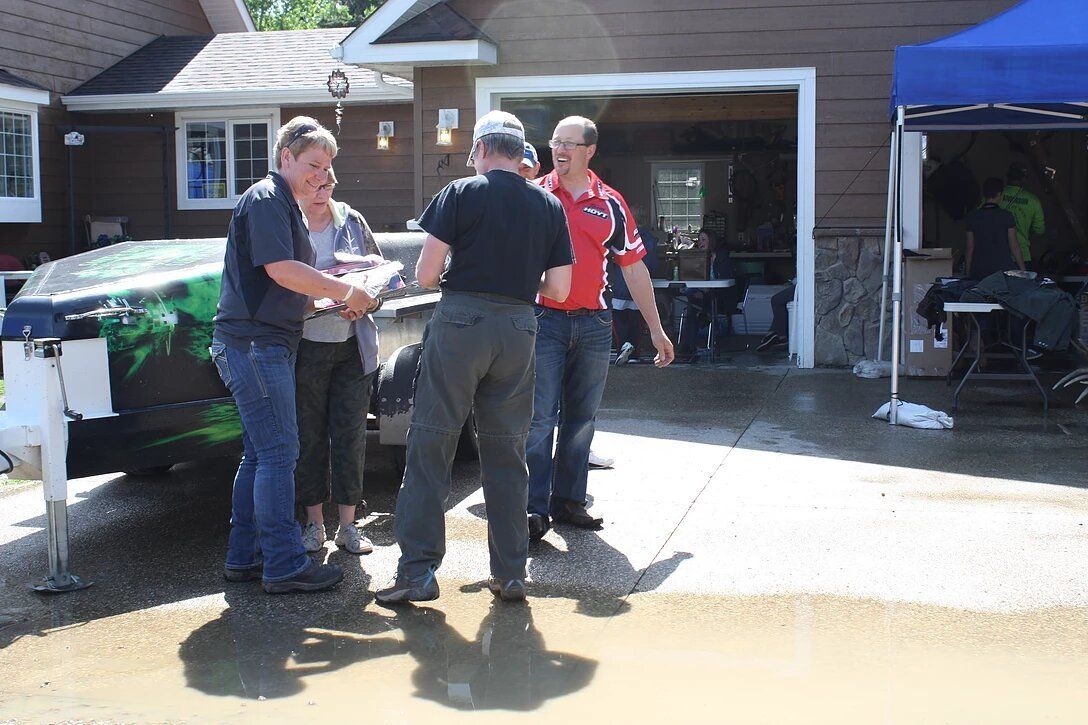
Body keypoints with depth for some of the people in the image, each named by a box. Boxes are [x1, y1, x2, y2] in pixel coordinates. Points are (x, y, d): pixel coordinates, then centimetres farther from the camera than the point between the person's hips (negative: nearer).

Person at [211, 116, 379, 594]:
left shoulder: (284, 203, 23)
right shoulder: (266, 198, -9)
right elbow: (281, 269, -19)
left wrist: (333, 297, 10)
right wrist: (345, 292, -12)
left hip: (266, 343, 11)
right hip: (254, 343, -11)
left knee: (260, 454, 12)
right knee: (278, 453, -10)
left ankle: (244, 558, 19)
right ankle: (285, 566, -7)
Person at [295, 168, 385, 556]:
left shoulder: (352, 221, 7)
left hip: (353, 346, 2)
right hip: (306, 346, -2)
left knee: (350, 435, 4)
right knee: (309, 436, 5)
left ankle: (348, 524, 14)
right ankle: (314, 522, 18)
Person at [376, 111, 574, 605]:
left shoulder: (462, 194, -2)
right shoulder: (550, 207, 9)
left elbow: (425, 274, -6)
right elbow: (558, 289, 7)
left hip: (460, 323, -4)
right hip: (519, 330, 4)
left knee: (430, 448, 2)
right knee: (506, 454, 11)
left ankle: (417, 571, 0)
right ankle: (510, 573, 15)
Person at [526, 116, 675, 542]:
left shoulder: (610, 204, 8)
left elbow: (633, 267, 12)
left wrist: (656, 329, 12)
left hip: (593, 323, 3)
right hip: (543, 318, -3)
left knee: (581, 419, 9)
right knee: (539, 418, -7)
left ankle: (569, 501, 19)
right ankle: (535, 507, -2)